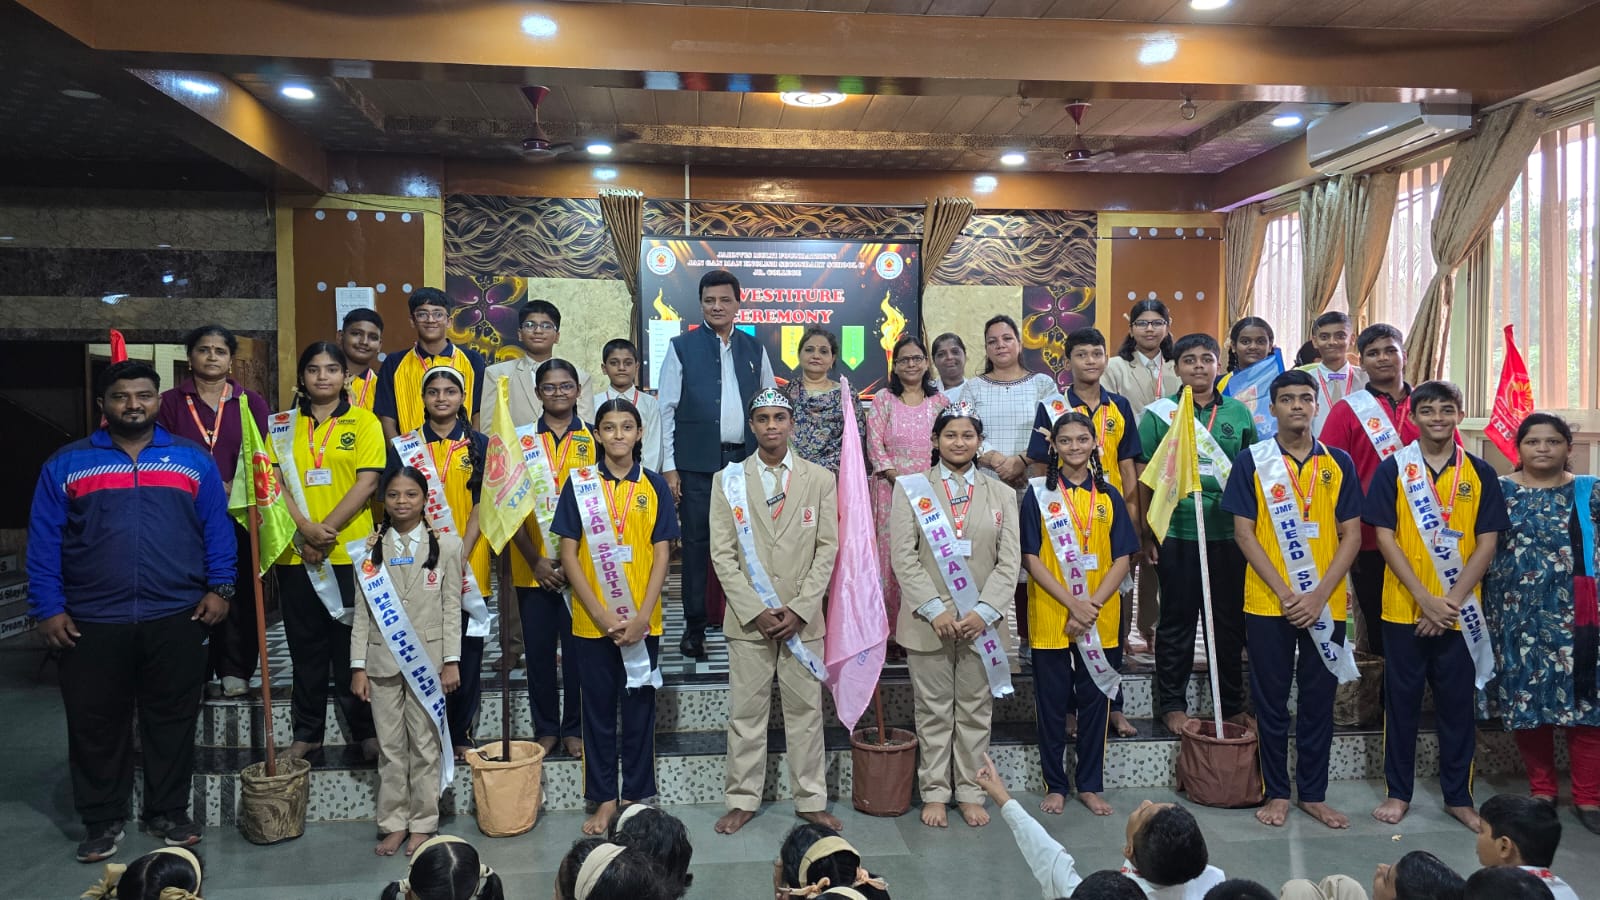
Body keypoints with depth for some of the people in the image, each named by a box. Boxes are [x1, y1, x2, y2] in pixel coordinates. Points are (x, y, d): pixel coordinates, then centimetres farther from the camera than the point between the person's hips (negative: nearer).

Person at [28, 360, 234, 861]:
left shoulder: (193, 460, 6)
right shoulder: (66, 465, 4)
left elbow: (217, 528, 5)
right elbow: (44, 541, 2)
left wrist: (219, 589, -3)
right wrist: (48, 608, -4)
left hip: (176, 618, 0)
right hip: (92, 621, 0)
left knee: (172, 720, 9)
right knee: (96, 725, 9)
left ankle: (169, 813, 23)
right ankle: (103, 821, 24)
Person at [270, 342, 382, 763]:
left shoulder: (363, 422, 1)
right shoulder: (282, 425, 9)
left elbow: (367, 482, -7)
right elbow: (275, 481, 1)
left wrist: (327, 530, -14)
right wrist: (305, 528, -13)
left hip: (349, 551, -3)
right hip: (296, 552, 3)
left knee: (351, 642, 3)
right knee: (305, 645, 11)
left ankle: (366, 729, 15)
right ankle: (306, 732, 22)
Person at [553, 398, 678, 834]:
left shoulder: (655, 486, 2)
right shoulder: (579, 484, 0)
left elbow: (661, 554, 0)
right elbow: (569, 553, -2)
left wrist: (642, 616, -10)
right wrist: (600, 614, -10)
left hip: (642, 622, 0)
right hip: (591, 621, 0)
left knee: (639, 708, 9)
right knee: (598, 710, 9)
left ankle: (635, 796, 22)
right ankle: (604, 799, 21)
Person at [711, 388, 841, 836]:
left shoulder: (820, 479, 3)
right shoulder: (728, 480, 3)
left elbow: (828, 549, 0)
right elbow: (722, 555, -1)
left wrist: (799, 609, -8)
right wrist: (755, 612, -9)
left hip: (803, 619, 0)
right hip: (748, 619, 0)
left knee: (805, 711, 7)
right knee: (745, 713, 6)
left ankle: (811, 801, 18)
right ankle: (742, 800, 19)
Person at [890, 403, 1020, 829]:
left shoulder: (1000, 494, 8)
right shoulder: (912, 489, 2)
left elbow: (1009, 561, 2)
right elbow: (903, 556, -4)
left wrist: (984, 612, -10)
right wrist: (935, 609, -13)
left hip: (980, 623, 2)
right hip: (928, 621, -1)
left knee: (975, 711, 9)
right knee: (934, 711, 7)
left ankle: (970, 793, 22)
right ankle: (935, 793, 19)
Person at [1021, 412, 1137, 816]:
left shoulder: (1109, 496, 5)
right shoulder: (1039, 494, -2)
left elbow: (1121, 559, 2)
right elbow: (1031, 559, -6)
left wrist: (1093, 605, -11)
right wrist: (1073, 603, -15)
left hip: (1100, 622, 2)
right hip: (1050, 618, -2)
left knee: (1095, 700, 10)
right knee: (1052, 703, 7)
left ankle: (1090, 785, 24)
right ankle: (1055, 785, 20)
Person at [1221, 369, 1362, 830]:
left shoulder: (1339, 463, 5)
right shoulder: (1252, 461, -1)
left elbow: (1351, 534, 2)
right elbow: (1244, 532, -4)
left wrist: (1319, 595, -9)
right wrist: (1284, 593, -11)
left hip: (1325, 605, 2)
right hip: (1267, 603, -2)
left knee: (1318, 700, 10)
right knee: (1271, 700, 6)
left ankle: (1314, 794, 23)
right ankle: (1277, 792, 19)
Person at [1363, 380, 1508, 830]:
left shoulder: (1480, 473, 3)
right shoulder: (1393, 469, -2)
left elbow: (1487, 542, 0)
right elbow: (1385, 537, -6)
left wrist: (1452, 600, -9)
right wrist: (1425, 599, -12)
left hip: (1460, 612, 1)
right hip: (1404, 608, -1)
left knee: (1458, 703, 10)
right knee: (1401, 701, 8)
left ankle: (1458, 796, 23)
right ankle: (1398, 792, 19)